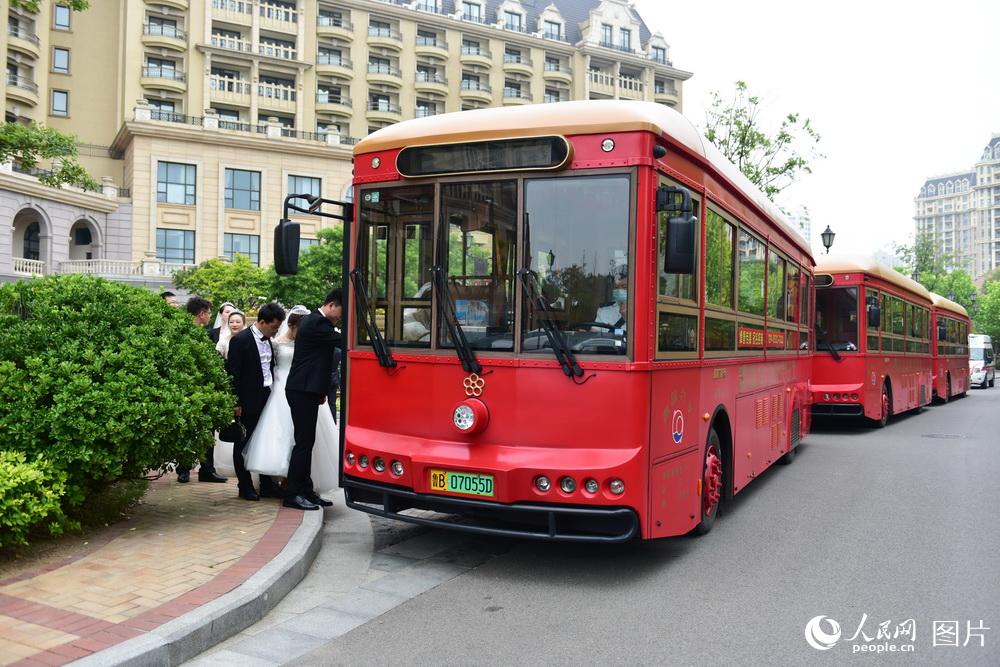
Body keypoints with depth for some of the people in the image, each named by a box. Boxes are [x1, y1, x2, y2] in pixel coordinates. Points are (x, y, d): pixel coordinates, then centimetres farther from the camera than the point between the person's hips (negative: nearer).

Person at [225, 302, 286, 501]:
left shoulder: (267, 341, 10)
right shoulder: (240, 340, -12)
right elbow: (233, 373, -12)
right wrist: (236, 403, -14)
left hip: (267, 398, 7)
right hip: (249, 401, -7)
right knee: (244, 444, 6)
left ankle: (267, 484, 20)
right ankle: (245, 486, 14)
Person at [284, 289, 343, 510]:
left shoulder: (315, 320, 17)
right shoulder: (317, 323, -15)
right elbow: (342, 342, -19)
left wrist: (320, 391, 16)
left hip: (306, 390, 10)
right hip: (303, 391, -10)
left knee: (306, 441, 13)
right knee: (304, 442, -6)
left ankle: (305, 491, 19)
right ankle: (294, 494, 0)